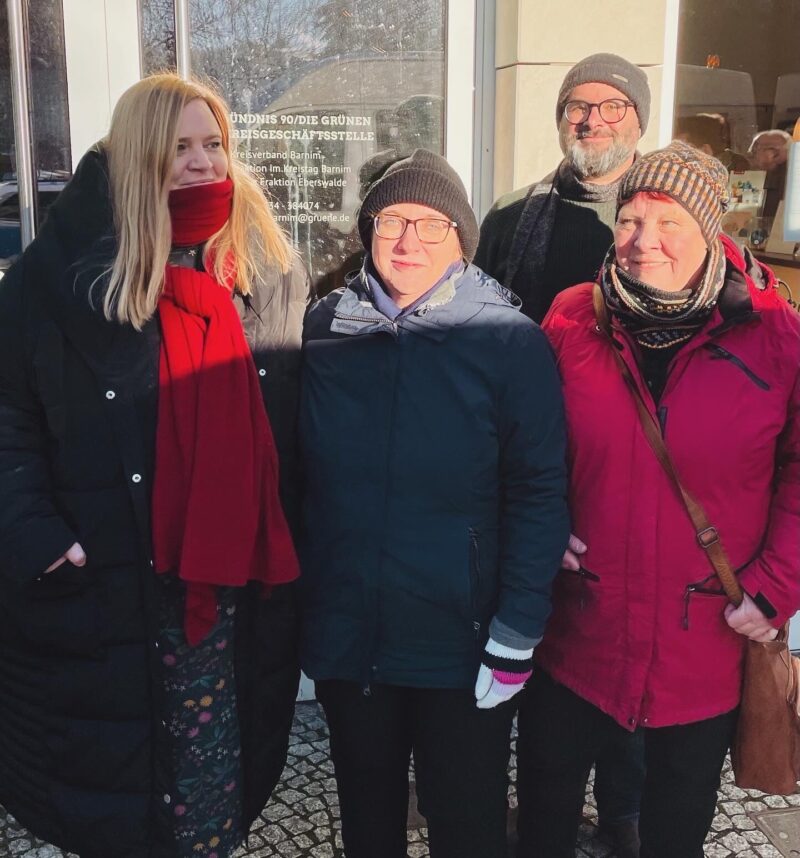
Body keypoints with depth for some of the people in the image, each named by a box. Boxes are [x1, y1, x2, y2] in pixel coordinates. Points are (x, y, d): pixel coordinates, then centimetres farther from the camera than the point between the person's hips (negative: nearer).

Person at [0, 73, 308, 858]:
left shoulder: (268, 276, 6)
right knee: (118, 761, 11)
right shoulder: (65, 277, -6)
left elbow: (294, 422, 10)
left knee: (216, 761, 14)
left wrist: (289, 539, 5)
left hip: (238, 571, 3)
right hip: (112, 579, -2)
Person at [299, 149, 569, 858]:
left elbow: (539, 494, -11)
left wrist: (516, 638, -14)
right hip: (344, 637, 3)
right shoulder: (325, 328, 0)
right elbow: (296, 472, 8)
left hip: (462, 643, -3)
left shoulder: (510, 340, -10)